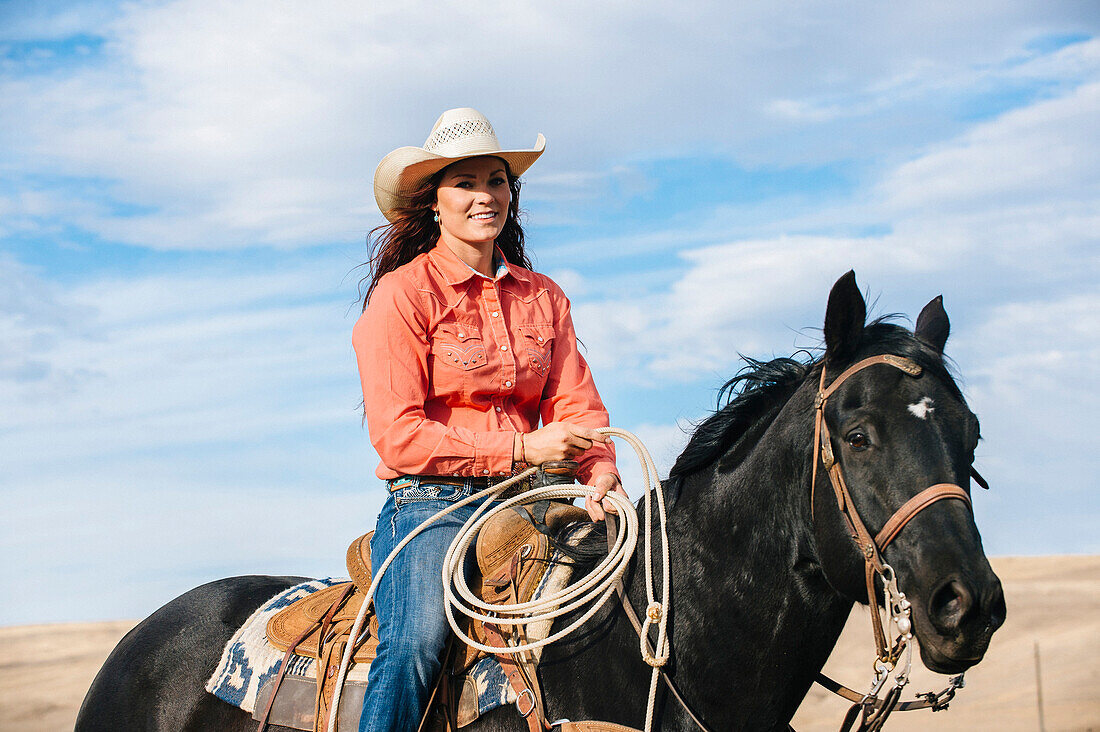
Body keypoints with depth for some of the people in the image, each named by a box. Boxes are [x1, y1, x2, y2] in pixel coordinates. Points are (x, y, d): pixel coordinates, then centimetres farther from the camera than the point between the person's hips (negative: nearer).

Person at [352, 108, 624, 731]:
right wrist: (523, 449, -15)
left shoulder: (544, 297, 17)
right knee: (416, 646, -31)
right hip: (430, 502, -5)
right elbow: (397, 435, -9)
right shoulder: (402, 295, -1)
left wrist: (601, 475, -15)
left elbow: (577, 403, 8)